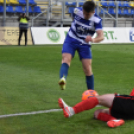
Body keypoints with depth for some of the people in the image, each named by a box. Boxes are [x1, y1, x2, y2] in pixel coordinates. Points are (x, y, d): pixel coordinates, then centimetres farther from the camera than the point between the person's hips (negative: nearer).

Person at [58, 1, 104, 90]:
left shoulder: (97, 20, -20)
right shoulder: (77, 11, -13)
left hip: (85, 44, -1)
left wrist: (93, 40, -54)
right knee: (66, 58, -27)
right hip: (71, 40, 1)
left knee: (88, 69, -4)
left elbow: (101, 36, -34)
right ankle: (63, 79, -52)